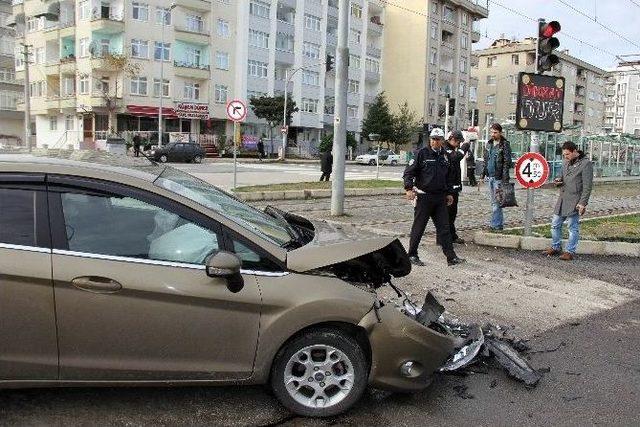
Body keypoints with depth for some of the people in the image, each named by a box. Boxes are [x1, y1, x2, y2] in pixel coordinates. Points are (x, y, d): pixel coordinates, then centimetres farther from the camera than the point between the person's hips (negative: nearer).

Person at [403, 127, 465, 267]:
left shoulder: (444, 156, 13)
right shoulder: (422, 153, -6)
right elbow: (409, 172, -8)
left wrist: (448, 193, 22)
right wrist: (409, 188, -19)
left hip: (440, 198, 5)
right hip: (424, 197, -5)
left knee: (444, 228, 5)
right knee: (418, 228, 2)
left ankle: (451, 257, 7)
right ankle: (412, 255, 14)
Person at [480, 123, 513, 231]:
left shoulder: (505, 144, -8)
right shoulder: (489, 143, 13)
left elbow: (507, 162, -13)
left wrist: (505, 178, -19)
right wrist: (483, 174, 15)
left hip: (499, 177, -7)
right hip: (490, 176, 8)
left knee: (496, 202, -8)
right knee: (494, 201, 12)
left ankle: (496, 224, -4)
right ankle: (500, 223, 21)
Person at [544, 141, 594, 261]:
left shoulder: (586, 163, -9)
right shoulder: (566, 163, 15)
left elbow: (587, 186, -12)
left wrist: (583, 203, -17)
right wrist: (558, 181, 3)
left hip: (574, 201, -8)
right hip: (562, 199, 8)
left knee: (573, 227, -2)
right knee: (555, 224, 11)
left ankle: (570, 251, 5)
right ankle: (555, 247, 23)